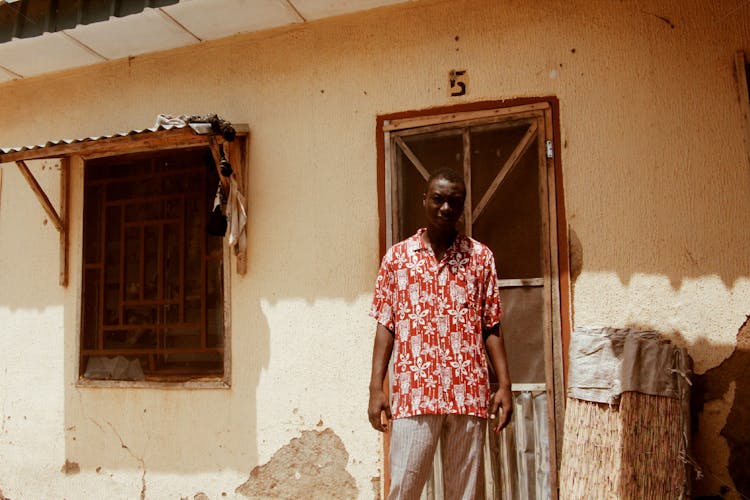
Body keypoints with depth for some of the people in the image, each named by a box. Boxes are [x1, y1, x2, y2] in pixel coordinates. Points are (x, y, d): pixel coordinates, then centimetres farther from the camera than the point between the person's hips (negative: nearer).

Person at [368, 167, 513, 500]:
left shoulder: (481, 257, 8)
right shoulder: (396, 257, 7)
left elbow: (491, 327, 8)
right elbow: (385, 326, 5)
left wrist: (504, 385, 0)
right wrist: (376, 388, -2)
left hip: (469, 394, 1)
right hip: (413, 393, -1)